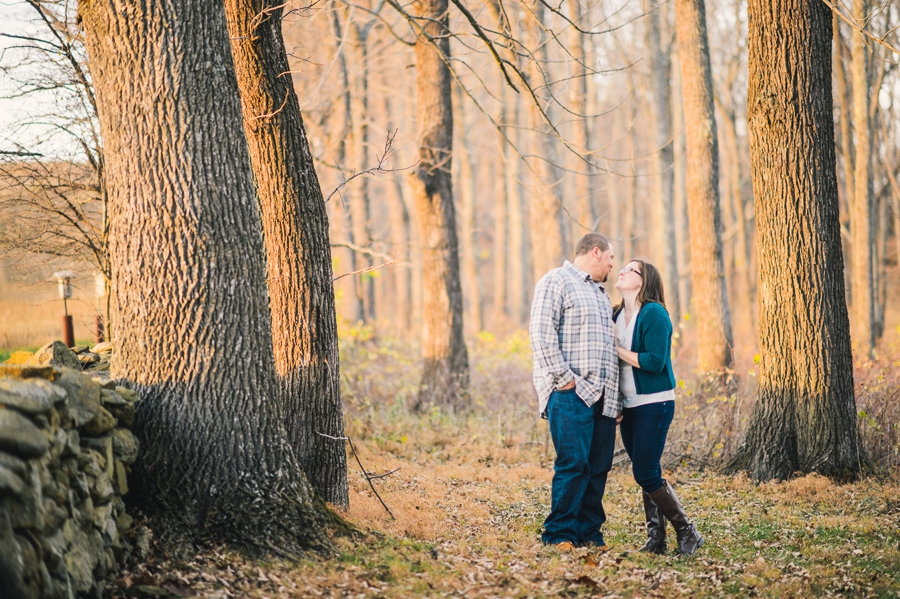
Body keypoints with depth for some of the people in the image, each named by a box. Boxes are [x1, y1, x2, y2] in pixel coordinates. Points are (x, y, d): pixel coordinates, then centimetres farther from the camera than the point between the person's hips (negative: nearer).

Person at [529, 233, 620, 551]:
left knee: (598, 467, 5)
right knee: (573, 463, -12)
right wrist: (563, 377, -16)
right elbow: (541, 333, -12)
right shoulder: (556, 281, -2)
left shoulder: (599, 291, 25)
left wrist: (616, 394, 20)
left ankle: (589, 534, 11)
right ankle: (558, 535, -6)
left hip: (602, 394, 8)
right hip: (572, 392, -8)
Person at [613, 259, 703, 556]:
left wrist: (618, 350, -16)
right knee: (647, 474, 9)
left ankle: (687, 533, 1)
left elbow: (655, 361, -21)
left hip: (654, 404, -8)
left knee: (645, 473, -11)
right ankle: (656, 539, 13)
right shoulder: (617, 315, 11)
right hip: (628, 405, 8)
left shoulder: (654, 314, -13)